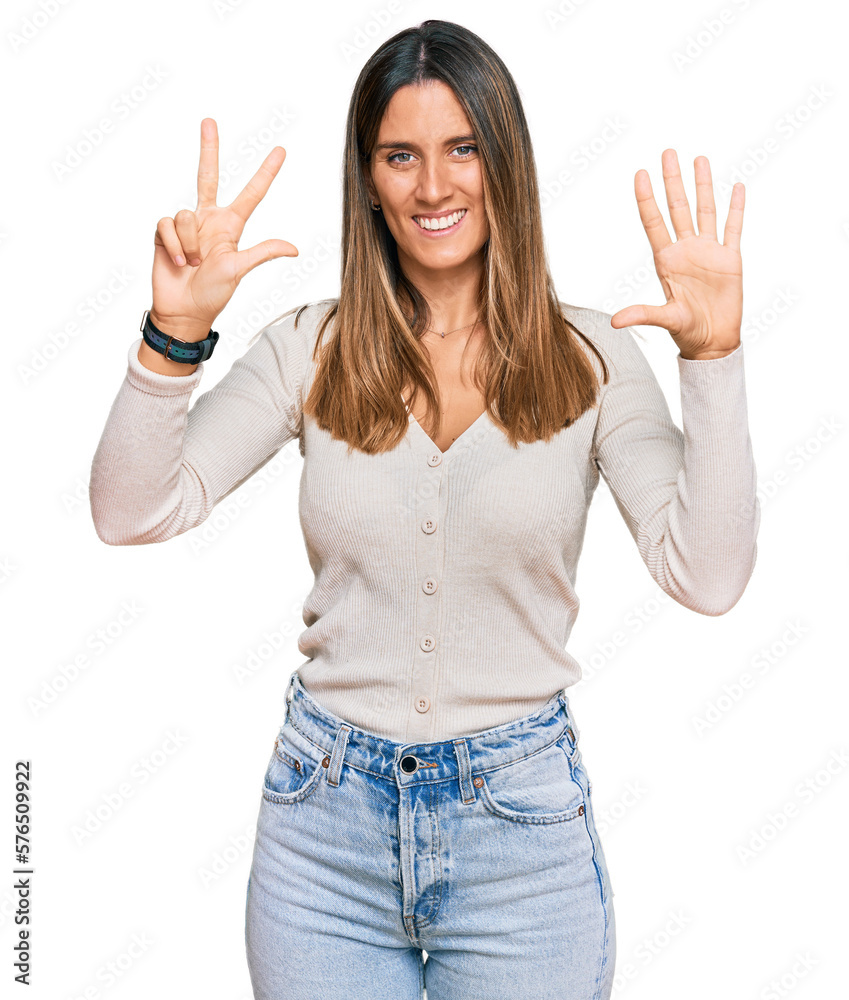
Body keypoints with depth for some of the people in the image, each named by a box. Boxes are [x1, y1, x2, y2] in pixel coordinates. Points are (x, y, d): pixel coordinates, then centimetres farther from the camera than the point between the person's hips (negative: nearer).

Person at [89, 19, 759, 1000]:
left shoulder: (590, 357, -4)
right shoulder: (311, 348, -2)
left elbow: (707, 577, -13)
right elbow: (132, 513, -9)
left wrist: (713, 358, -21)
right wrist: (175, 332, -22)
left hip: (522, 821, 0)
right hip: (324, 819, 1)